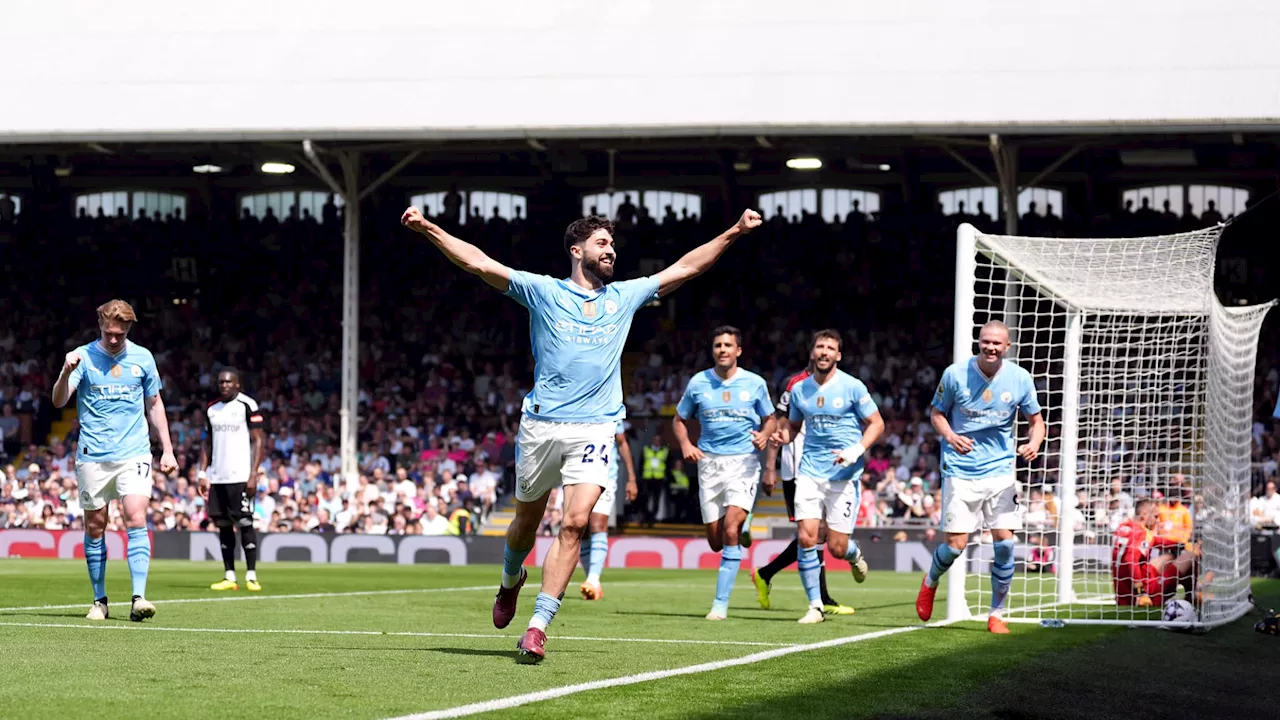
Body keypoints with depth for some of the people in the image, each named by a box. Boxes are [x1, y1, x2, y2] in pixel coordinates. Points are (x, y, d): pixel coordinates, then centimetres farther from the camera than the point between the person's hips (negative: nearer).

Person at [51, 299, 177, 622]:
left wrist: (167, 449, 13)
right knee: (95, 526, 4)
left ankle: (139, 598, -19)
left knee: (136, 519, -14)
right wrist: (66, 372, -32)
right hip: (93, 457, 0)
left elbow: (154, 404, 17)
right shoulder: (83, 356, -1)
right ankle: (99, 601, 14)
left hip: (134, 453, 0)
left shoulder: (142, 358, 6)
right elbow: (59, 401, -12)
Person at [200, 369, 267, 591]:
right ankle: (229, 577, 8)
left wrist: (254, 473, -13)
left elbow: (259, 440, -6)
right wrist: (203, 474, 10)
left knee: (245, 523, -8)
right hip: (217, 478, 6)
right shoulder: (212, 409, 15)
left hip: (240, 477, -6)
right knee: (223, 525, 5)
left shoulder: (248, 406, -3)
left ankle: (251, 576, -6)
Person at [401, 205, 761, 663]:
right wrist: (429, 229, -8)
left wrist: (733, 234, 18)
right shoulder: (543, 291, 6)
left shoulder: (624, 297, 15)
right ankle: (511, 581, 46)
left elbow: (684, 268, 21)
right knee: (527, 519, 13)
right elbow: (479, 263, 0)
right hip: (541, 424, -1)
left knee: (575, 523, -15)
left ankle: (537, 627, -16)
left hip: (595, 429, 1)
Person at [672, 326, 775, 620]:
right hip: (709, 462, 2)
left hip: (744, 462, -2)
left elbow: (769, 419, 13)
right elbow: (679, 420, 14)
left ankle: (721, 603, -14)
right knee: (716, 541, 2)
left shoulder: (755, 383, 1)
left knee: (730, 531, -18)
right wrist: (685, 445, -6)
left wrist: (764, 435, -10)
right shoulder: (698, 383, 3)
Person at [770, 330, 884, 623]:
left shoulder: (852, 387, -5)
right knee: (806, 536, -12)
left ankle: (854, 553, 35)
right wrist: (782, 436, -3)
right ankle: (815, 605, -2)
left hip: (844, 475, -3)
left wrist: (856, 451, -17)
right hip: (810, 472, 3)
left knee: (837, 547, -4)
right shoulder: (799, 390, 7)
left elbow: (876, 424, -2)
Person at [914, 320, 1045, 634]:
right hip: (961, 471, -2)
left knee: (1005, 543, -7)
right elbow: (936, 412, 5)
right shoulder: (955, 374, -8)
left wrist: (1034, 443, -14)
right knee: (955, 545, -7)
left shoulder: (1020, 379, -3)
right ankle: (930, 582, 28)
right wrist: (949, 436, -16)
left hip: (1000, 470, 2)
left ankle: (996, 614, 9)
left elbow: (1036, 420, 8)